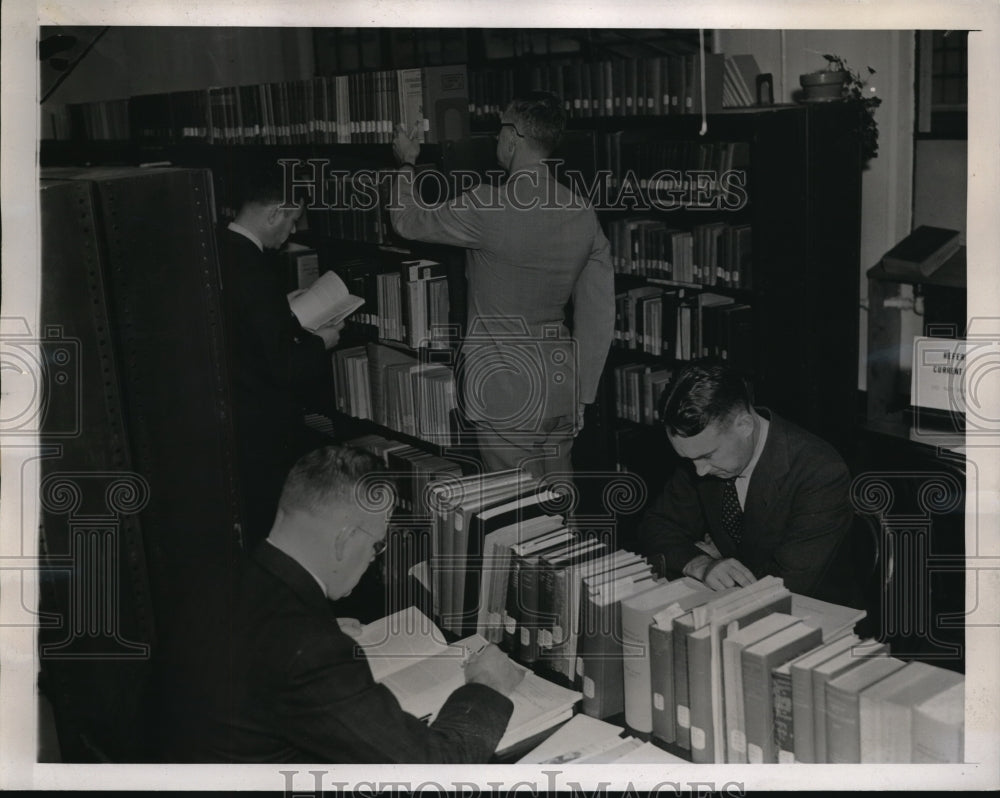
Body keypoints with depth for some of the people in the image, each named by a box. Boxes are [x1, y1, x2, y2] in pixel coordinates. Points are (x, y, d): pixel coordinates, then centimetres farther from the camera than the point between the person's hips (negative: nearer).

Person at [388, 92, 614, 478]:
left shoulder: (490, 207, -17)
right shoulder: (583, 213, 2)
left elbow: (408, 221, 0)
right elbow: (599, 315, 5)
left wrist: (407, 163, 19)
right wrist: (581, 393, 14)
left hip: (505, 391, -6)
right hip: (560, 387, 7)